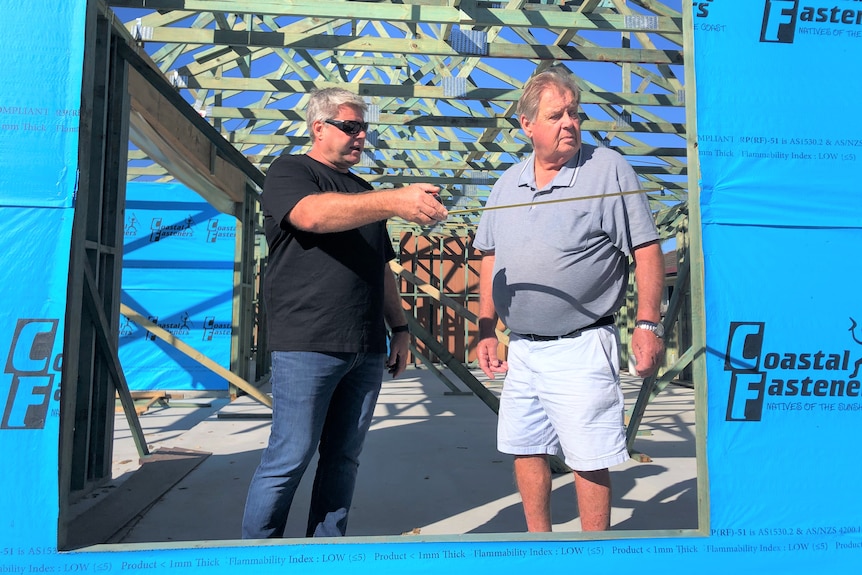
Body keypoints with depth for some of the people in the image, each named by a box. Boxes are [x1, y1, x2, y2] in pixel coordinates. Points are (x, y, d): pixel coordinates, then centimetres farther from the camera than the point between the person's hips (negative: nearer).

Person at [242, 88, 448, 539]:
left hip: (367, 349, 7)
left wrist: (399, 328, 14)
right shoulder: (289, 172, 3)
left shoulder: (364, 192, 23)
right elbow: (313, 214, -22)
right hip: (307, 345, -6)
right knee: (289, 460, -1)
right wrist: (395, 201, -33)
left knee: (343, 459, 10)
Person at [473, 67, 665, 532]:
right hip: (520, 349, 6)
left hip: (580, 348, -6)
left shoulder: (609, 169, -5)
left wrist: (648, 324, -12)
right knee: (526, 449, 16)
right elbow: (491, 259, 15)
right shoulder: (508, 184, 10)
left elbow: (647, 250, -6)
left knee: (588, 460, 2)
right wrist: (486, 330, 12)